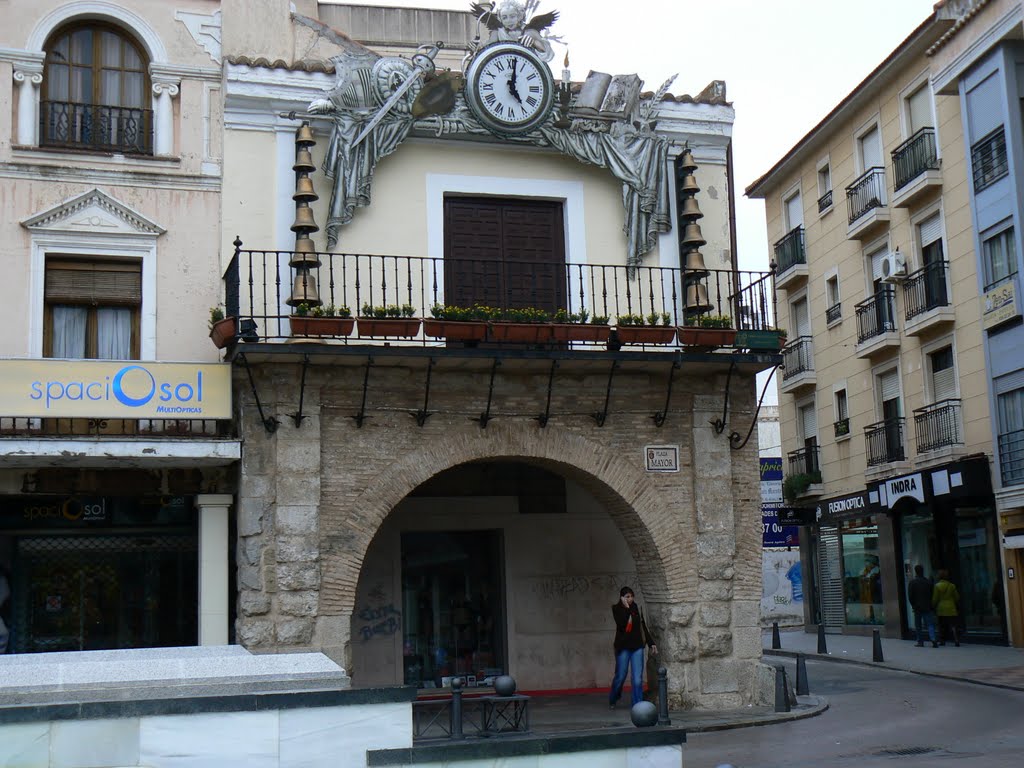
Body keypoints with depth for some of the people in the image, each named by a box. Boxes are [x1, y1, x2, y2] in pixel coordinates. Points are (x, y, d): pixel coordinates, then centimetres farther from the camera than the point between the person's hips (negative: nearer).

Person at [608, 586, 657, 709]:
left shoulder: (637, 609, 5)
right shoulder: (616, 609, -3)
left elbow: (644, 627, 12)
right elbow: (621, 624, -20)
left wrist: (651, 643, 10)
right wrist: (626, 608, -22)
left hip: (637, 646, 2)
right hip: (623, 647, -2)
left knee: (637, 679, -5)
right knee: (620, 676, 5)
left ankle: (637, 705, 1)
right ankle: (612, 701, 30)